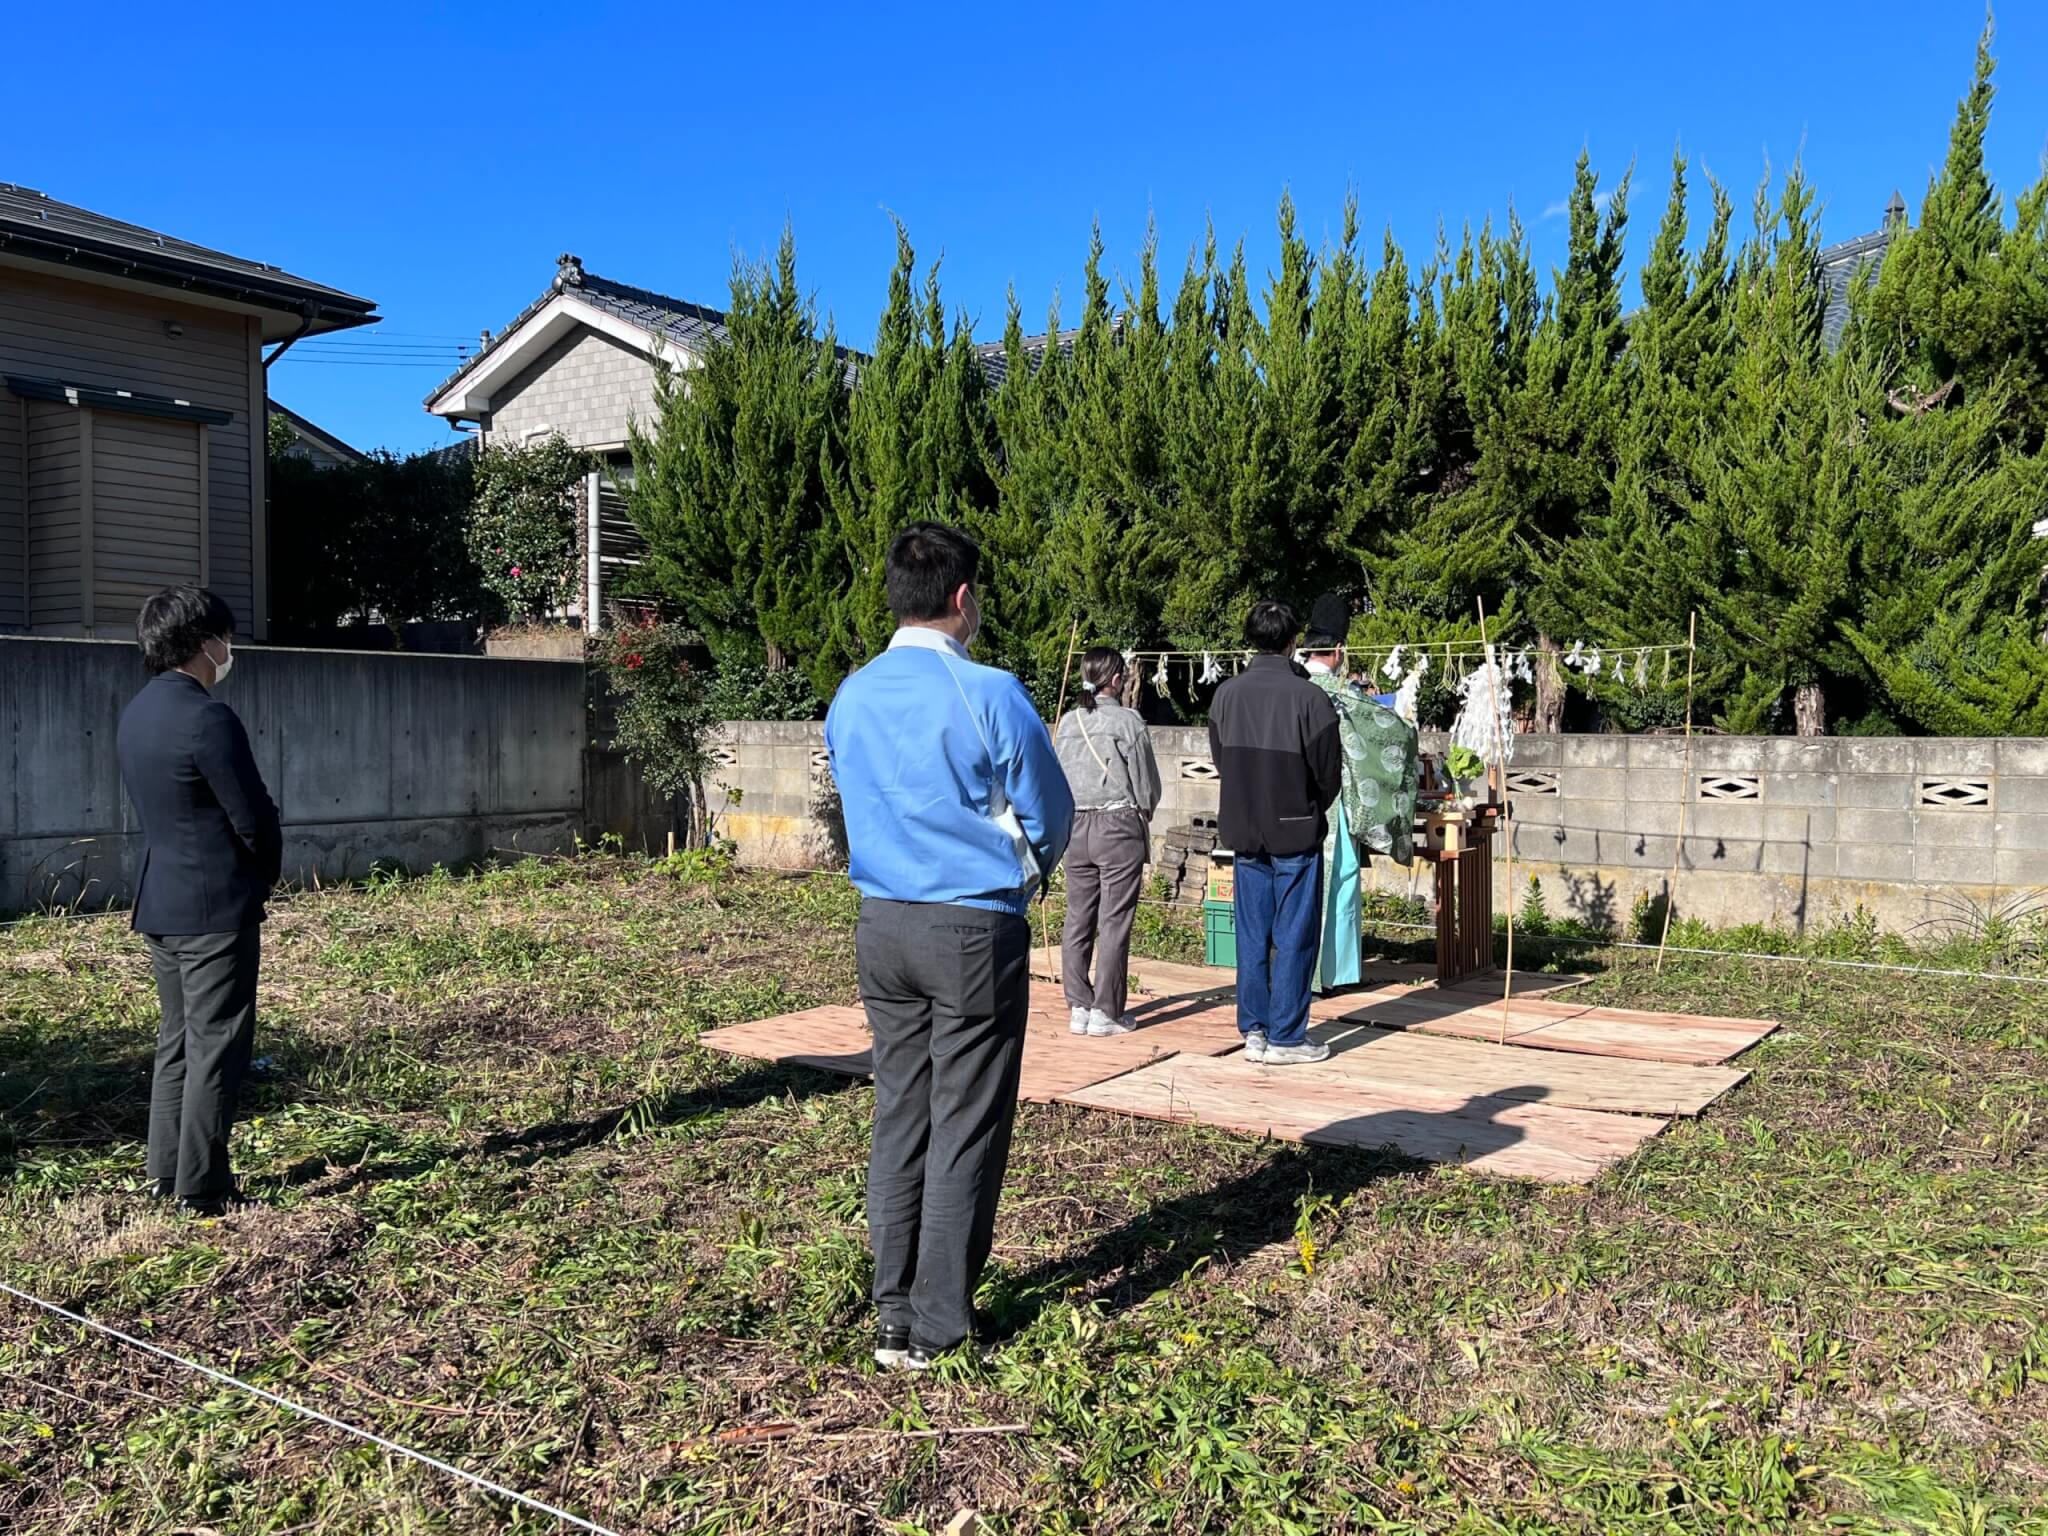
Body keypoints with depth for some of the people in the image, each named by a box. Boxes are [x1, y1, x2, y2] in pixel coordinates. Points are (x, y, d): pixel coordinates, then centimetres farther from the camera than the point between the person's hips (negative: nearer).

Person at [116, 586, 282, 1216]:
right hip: (216, 906, -9)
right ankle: (201, 1188, 5)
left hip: (160, 902, 9)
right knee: (217, 1045, -1)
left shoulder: (136, 714, 10)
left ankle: (167, 1172, 24)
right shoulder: (207, 719, -19)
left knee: (178, 1038, 17)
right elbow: (254, 817, -17)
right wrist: (265, 874, 3)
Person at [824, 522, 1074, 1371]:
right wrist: (1021, 871, 17)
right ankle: (939, 1327, 12)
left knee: (898, 1117, 14)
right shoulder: (989, 695, -13)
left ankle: (894, 1316, 21)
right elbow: (1050, 816, -3)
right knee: (964, 1131, 4)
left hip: (882, 925, 6)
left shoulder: (849, 698, 4)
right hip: (975, 930, -6)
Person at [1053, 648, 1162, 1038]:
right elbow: (1147, 786, -3)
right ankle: (1106, 1012, 4)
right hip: (1120, 824, -5)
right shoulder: (1128, 721, -8)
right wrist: (1142, 814, 16)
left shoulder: (1067, 723, 5)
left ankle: (1078, 1008, 14)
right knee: (1114, 922, 1)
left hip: (1076, 826, 5)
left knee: (1077, 919, 9)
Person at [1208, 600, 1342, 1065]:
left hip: (1244, 832, 4)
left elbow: (1220, 761, 6)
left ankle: (1253, 1031, 17)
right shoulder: (1309, 697, -14)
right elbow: (1329, 773, -8)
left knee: (1252, 934, 12)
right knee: (1293, 936, 3)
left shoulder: (1226, 695, -1)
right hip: (1296, 833, -4)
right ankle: (1286, 1037, 8)